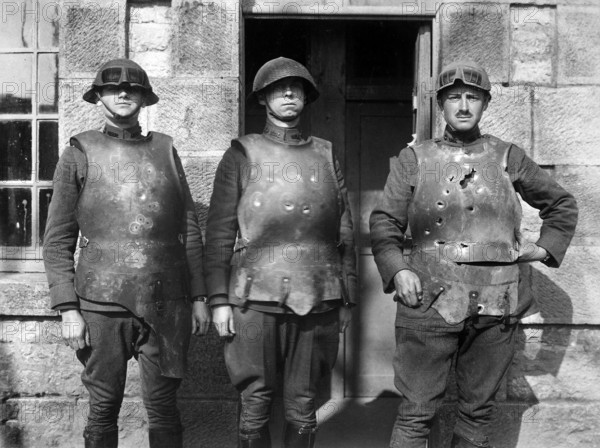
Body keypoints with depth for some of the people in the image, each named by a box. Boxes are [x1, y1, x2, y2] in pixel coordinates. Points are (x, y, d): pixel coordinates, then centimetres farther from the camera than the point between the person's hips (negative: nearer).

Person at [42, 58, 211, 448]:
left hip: (166, 305, 2)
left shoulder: (165, 149, 10)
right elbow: (58, 240, 2)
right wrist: (68, 309, -5)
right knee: (103, 411, 7)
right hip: (102, 305, -1)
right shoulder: (80, 153, 4)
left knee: (164, 408, 8)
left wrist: (199, 297, 7)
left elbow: (190, 230, 11)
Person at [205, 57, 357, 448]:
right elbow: (219, 232, 2)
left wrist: (348, 298, 9)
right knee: (255, 405, 4)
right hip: (256, 298, -2)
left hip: (318, 300, 2)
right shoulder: (243, 155, 6)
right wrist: (219, 299, -5)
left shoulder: (326, 156, 13)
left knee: (303, 407, 9)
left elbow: (345, 233, 13)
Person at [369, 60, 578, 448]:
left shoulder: (508, 158, 10)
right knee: (417, 413, -1)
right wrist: (396, 269, -11)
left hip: (495, 307, 2)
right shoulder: (414, 160, 6)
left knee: (479, 410, 12)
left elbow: (563, 204, 21)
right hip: (429, 302, -2)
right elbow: (384, 221, 4)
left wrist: (546, 248, 8)